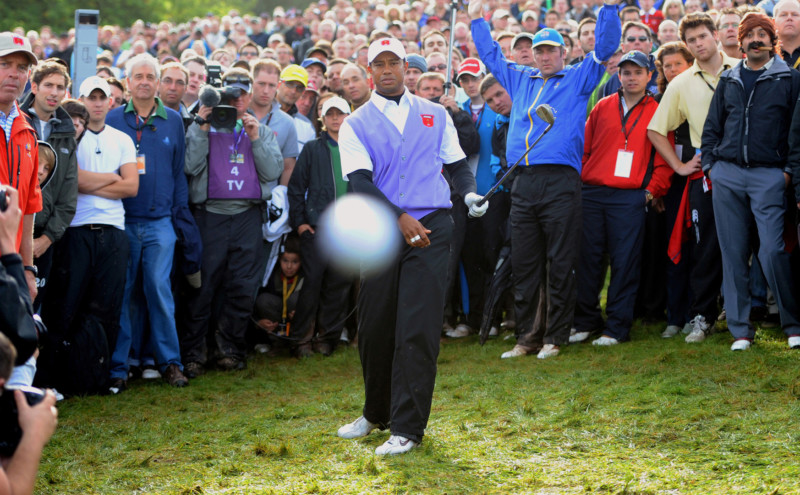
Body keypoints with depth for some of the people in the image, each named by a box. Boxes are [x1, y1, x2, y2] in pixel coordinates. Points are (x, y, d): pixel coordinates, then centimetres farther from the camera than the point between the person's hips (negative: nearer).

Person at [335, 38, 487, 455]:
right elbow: (360, 182, -6)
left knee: (417, 330, -8)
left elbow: (457, 163, 17)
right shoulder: (355, 124, 6)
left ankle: (407, 428, -5)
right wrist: (400, 218, -17)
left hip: (430, 230, 0)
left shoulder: (435, 115, 13)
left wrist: (470, 193, -4)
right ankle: (376, 413, 28)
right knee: (374, 327, 6)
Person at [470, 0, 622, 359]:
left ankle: (555, 336, 3)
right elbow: (491, 54, 35)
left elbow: (605, 47, 4)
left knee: (561, 265, -2)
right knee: (523, 265, 5)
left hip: (560, 182, -4)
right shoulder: (520, 80, 22)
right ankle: (526, 336, 10)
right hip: (523, 182, 4)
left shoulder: (578, 78, 11)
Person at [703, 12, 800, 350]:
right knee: (733, 253, 3)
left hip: (769, 174, -4)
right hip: (727, 174, 4)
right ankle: (739, 329, 9)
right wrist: (710, 164, 8)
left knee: (772, 250, -13)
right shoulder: (728, 81, 16)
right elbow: (712, 127, 19)